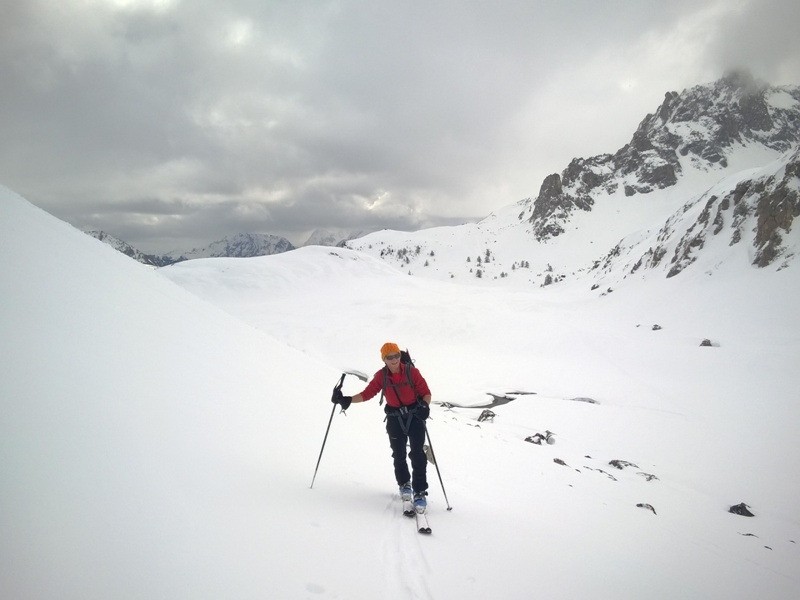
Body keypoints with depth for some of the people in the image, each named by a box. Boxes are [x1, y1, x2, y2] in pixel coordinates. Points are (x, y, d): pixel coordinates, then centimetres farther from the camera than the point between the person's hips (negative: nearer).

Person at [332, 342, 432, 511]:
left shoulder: (411, 372, -12)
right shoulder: (381, 376, -5)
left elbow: (425, 392, -9)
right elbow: (367, 394, -3)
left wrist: (425, 405, -30)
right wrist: (346, 400, -14)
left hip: (415, 416, -2)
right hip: (395, 419, 3)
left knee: (417, 455, -9)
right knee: (398, 455, 8)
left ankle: (420, 492, -1)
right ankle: (404, 484, 32)